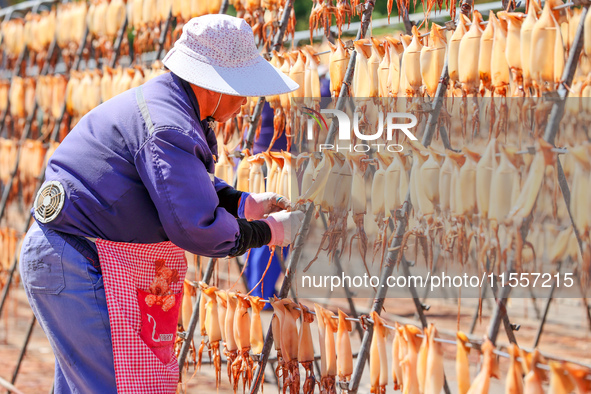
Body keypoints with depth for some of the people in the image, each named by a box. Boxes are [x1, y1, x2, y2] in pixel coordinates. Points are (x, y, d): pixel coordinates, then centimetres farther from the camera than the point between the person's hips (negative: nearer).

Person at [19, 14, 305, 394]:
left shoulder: (161, 101, 12)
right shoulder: (168, 127, -22)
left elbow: (185, 181, 29)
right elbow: (196, 228, -26)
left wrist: (245, 204, 15)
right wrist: (267, 232, -10)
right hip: (80, 267, -11)